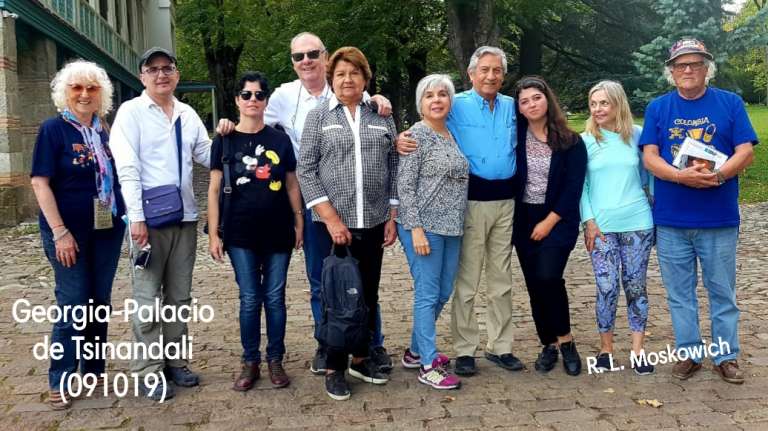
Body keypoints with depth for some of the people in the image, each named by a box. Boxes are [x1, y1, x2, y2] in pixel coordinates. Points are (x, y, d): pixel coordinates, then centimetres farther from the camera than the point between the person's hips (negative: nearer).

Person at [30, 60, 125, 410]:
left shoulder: (105, 131, 8)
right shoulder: (53, 129, -7)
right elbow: (40, 183, -11)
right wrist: (60, 232, -17)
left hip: (107, 230, 5)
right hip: (69, 232, -5)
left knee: (100, 302, 11)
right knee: (73, 304, -2)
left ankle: (94, 371, 24)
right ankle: (59, 382, 11)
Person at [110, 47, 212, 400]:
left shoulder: (188, 114, 12)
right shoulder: (131, 111, -3)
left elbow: (207, 156, 16)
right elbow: (127, 168, -10)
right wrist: (137, 217, -17)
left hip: (185, 216, 5)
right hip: (150, 217, -5)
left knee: (179, 295, 12)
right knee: (148, 298, 0)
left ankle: (174, 361, 24)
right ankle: (148, 372, 8)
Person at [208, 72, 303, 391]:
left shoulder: (280, 139, 5)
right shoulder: (224, 141, 2)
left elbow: (292, 186, 9)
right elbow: (214, 190, 1)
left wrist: (299, 223, 5)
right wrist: (213, 234, -4)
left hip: (278, 233, 1)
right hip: (241, 235, -1)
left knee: (275, 298, 6)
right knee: (249, 299, 3)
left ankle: (275, 360, 19)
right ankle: (250, 362, 17)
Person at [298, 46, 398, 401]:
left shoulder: (382, 120, 9)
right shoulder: (318, 117, 2)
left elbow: (393, 171, 10)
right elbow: (305, 170, -5)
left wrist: (392, 218, 4)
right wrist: (331, 217, -12)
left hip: (373, 223, 3)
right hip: (333, 223, -3)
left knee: (368, 294, 10)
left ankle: (361, 357, 26)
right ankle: (334, 368, 15)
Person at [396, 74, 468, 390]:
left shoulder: (452, 136, 13)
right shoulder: (417, 135, -9)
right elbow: (405, 184, -13)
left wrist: (458, 224, 15)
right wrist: (416, 229, -18)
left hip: (451, 228, 8)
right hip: (424, 227, -8)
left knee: (443, 293, 13)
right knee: (428, 294, -3)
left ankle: (416, 351, 28)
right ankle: (428, 366, 6)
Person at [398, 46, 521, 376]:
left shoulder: (512, 107, 11)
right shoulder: (456, 106, -3)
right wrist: (403, 140, -28)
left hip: (506, 200, 5)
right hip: (472, 200, -5)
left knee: (502, 280, 12)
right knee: (466, 280, -1)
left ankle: (499, 346, 23)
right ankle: (464, 350, 9)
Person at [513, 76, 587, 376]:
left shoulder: (571, 142, -4)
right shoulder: (515, 137, 1)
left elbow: (574, 188, -6)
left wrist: (549, 222, -10)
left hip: (558, 220, -3)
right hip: (524, 220, 3)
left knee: (548, 276, -20)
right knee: (534, 284, 5)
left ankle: (565, 339, -1)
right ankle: (548, 344, 19)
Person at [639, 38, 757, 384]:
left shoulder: (730, 103, 3)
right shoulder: (657, 107, 6)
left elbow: (745, 152, -3)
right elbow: (649, 157, -2)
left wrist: (717, 175, -22)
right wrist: (682, 176, -21)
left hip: (720, 219, -1)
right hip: (671, 220, 1)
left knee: (722, 291, 8)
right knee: (679, 293, 9)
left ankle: (726, 356, 21)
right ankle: (688, 353, 22)